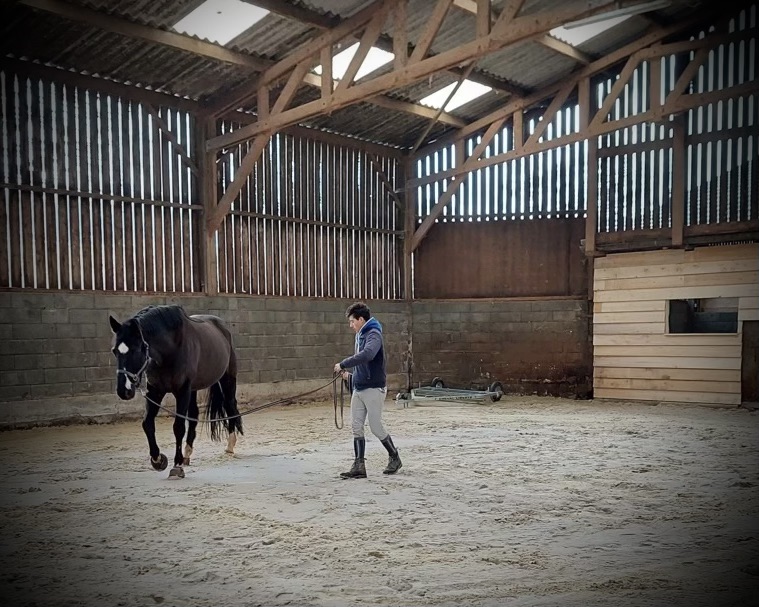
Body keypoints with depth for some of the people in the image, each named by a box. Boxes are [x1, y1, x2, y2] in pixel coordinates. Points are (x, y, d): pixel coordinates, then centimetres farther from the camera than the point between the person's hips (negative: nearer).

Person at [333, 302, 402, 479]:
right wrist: (351, 376, 6)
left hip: (374, 388, -8)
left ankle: (395, 458, 19)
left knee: (376, 427, 0)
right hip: (359, 389, 8)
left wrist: (343, 364, -28)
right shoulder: (360, 336, 14)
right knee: (356, 427, 4)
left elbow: (367, 355, -34)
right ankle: (359, 466, 7)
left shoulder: (374, 334, -14)